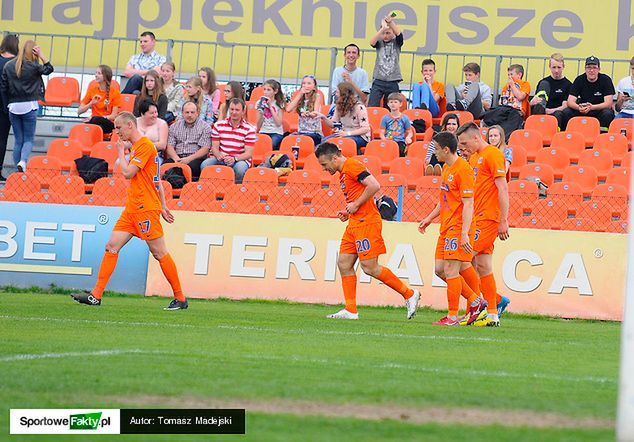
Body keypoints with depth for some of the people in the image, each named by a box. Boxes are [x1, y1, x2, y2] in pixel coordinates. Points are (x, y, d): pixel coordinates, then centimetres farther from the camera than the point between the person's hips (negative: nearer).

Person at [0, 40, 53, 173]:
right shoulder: (33, 66, -9)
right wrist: (41, 55, 1)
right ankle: (23, 161, -20)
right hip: (29, 107, -3)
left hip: (13, 107, 3)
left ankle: (18, 171, 8)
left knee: (18, 140, 11)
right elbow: (49, 69, 8)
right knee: (29, 139, 6)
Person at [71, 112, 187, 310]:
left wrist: (121, 152, -3)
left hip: (145, 209, -10)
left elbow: (128, 173, -18)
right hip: (132, 209, 10)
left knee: (159, 253, -5)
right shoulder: (136, 146, 18)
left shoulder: (145, 145, -12)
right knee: (112, 246, 3)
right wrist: (163, 206, 22)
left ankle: (180, 298, 2)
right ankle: (96, 295, 1)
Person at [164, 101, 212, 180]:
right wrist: (176, 158, -10)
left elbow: (205, 149, -3)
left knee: (191, 166, -38)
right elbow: (169, 147, 11)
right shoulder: (174, 126, 19)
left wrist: (189, 159, -16)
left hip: (196, 159, -3)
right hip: (178, 157, 3)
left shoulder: (205, 127, 7)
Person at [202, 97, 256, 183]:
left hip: (240, 159, -2)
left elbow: (249, 153, -6)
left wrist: (235, 159, -25)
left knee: (240, 168, -38)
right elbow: (214, 147, 4)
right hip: (221, 159, 2)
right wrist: (220, 156, -20)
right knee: (205, 165, -29)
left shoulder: (249, 129, 0)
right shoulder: (218, 125, 8)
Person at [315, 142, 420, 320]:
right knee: (344, 263, 4)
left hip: (366, 223, -10)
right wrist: (348, 213, 13)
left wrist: (356, 205, -15)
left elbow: (374, 185, -22)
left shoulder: (351, 165, -11)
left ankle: (409, 294, 0)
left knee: (370, 267, -9)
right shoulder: (344, 172, 20)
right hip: (354, 224, 10)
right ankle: (350, 310, 6)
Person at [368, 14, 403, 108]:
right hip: (378, 81, 0)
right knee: (371, 108, -10)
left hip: (392, 82, 0)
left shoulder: (396, 43, 6)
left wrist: (391, 23, -33)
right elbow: (372, 42, -17)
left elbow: (399, 34, -15)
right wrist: (383, 28, -30)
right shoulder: (380, 42, 6)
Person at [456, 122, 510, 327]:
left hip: (488, 218, -9)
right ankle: (492, 314, 9)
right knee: (482, 265, 7)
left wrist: (504, 221, -17)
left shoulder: (493, 154, -9)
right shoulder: (474, 157, 18)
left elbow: (503, 189, -14)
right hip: (477, 217, 9)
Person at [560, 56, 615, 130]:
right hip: (582, 111, 2)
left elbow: (608, 103, -15)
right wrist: (579, 107, -32)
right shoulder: (579, 80, 0)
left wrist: (591, 107, -33)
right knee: (566, 112, -23)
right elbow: (570, 102, -7)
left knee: (608, 114, -34)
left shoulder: (605, 80, -6)